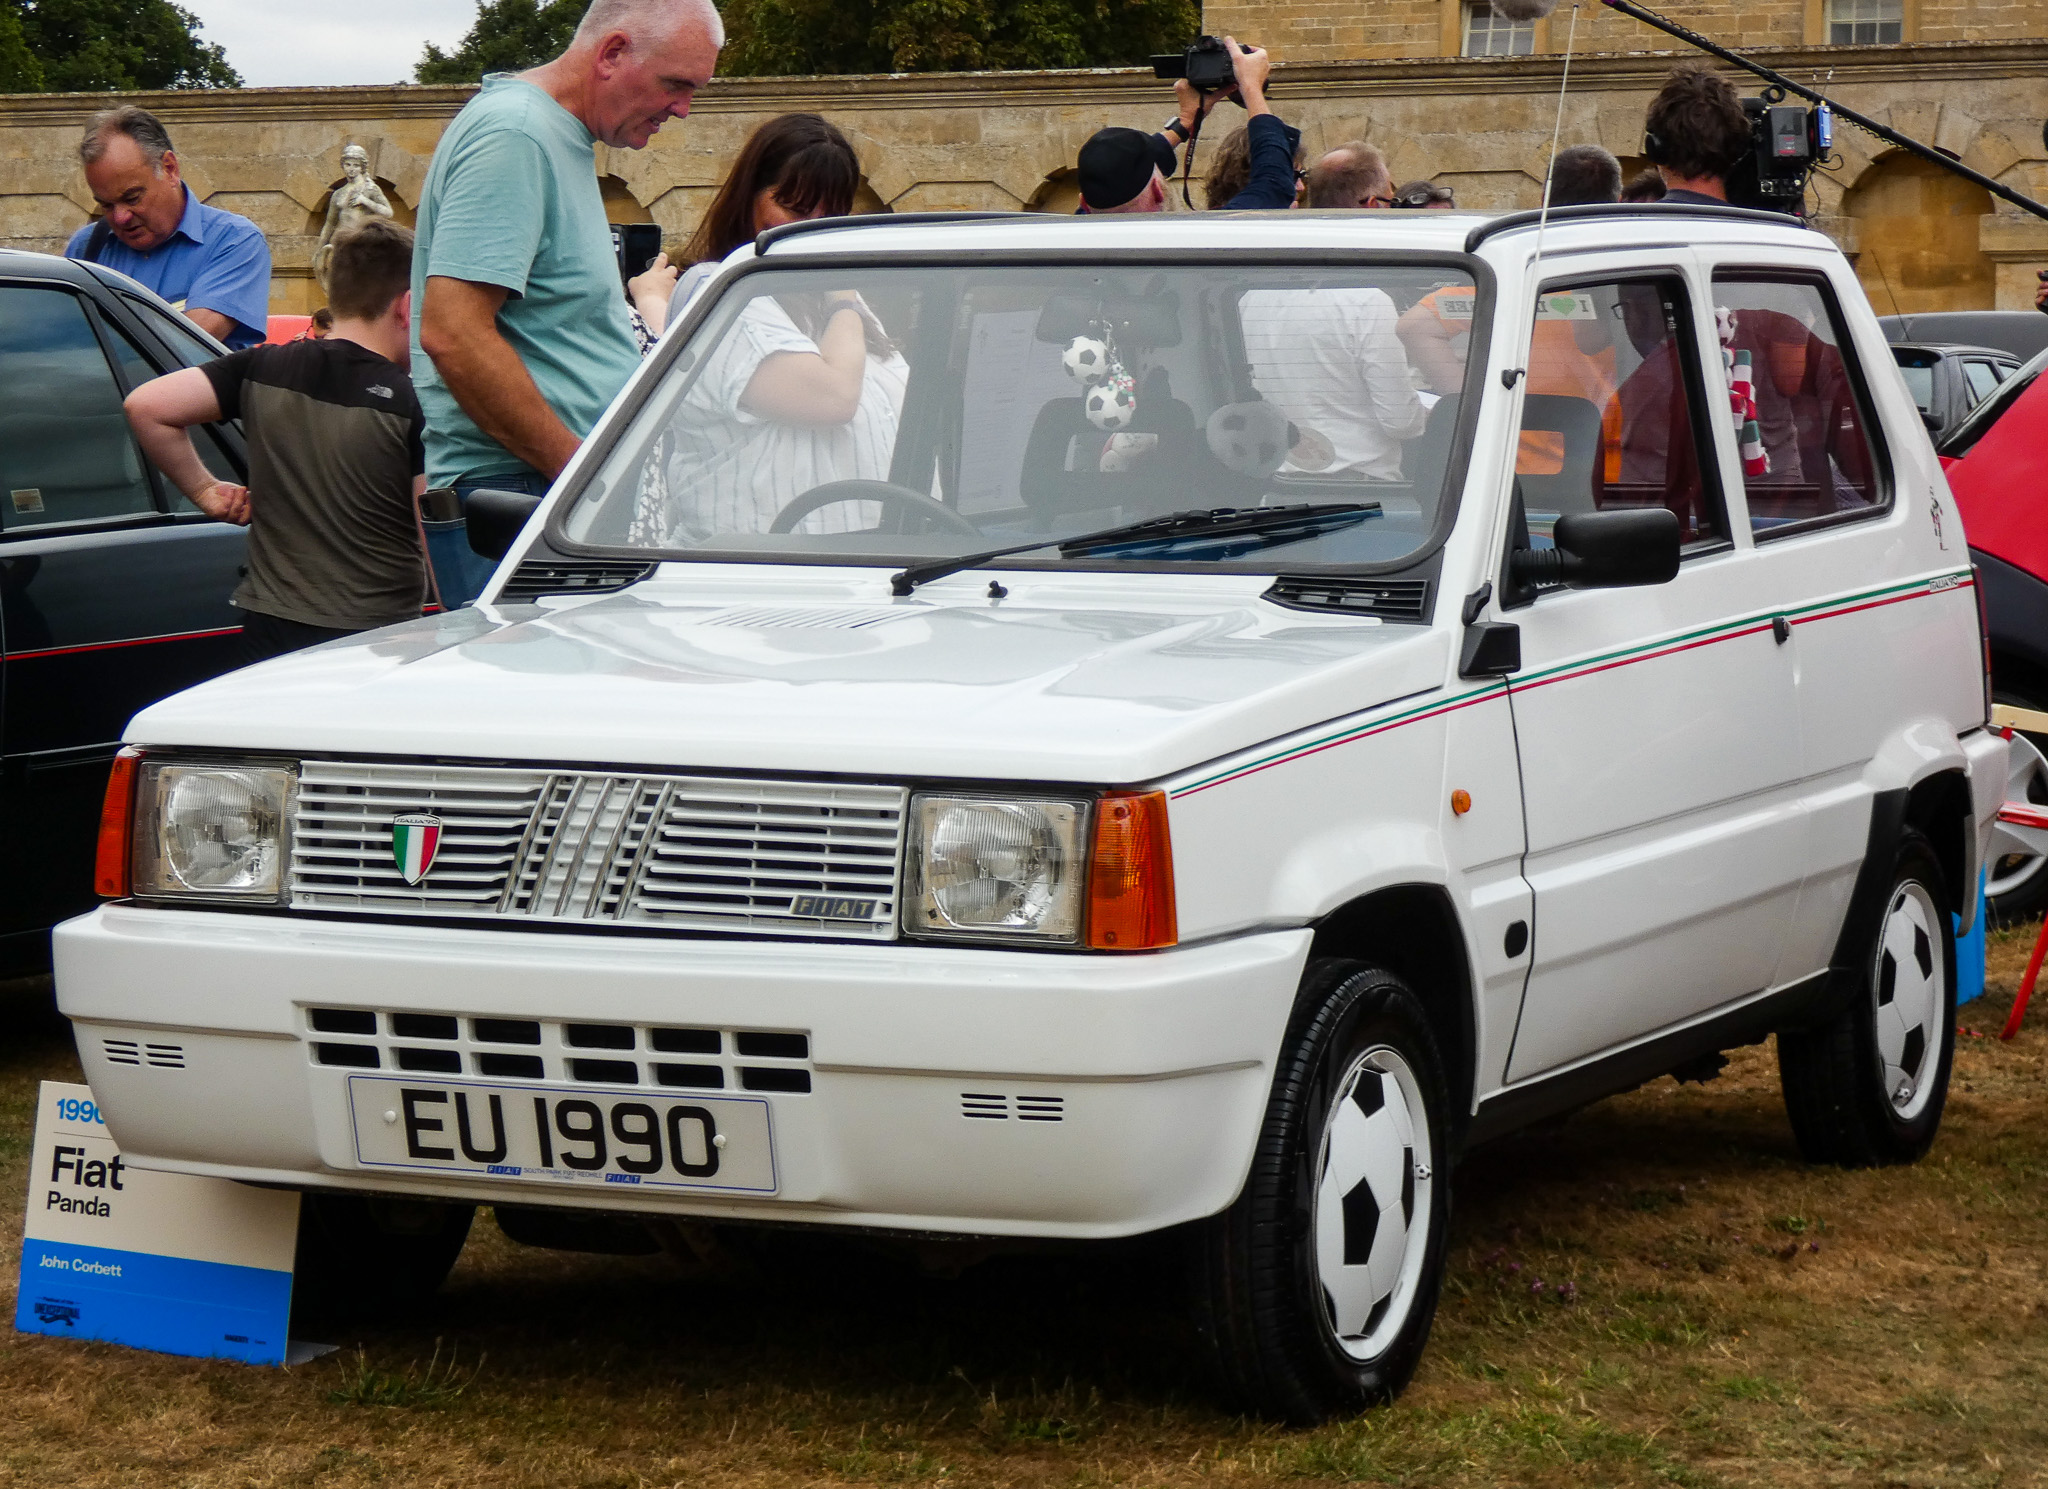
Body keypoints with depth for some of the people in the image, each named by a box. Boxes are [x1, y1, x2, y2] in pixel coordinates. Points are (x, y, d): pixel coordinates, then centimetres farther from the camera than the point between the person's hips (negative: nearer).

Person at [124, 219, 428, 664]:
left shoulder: (263, 369, 2)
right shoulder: (415, 404, -10)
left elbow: (145, 406, -5)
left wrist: (203, 488, 6)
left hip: (269, 632, 5)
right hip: (378, 638, -5)